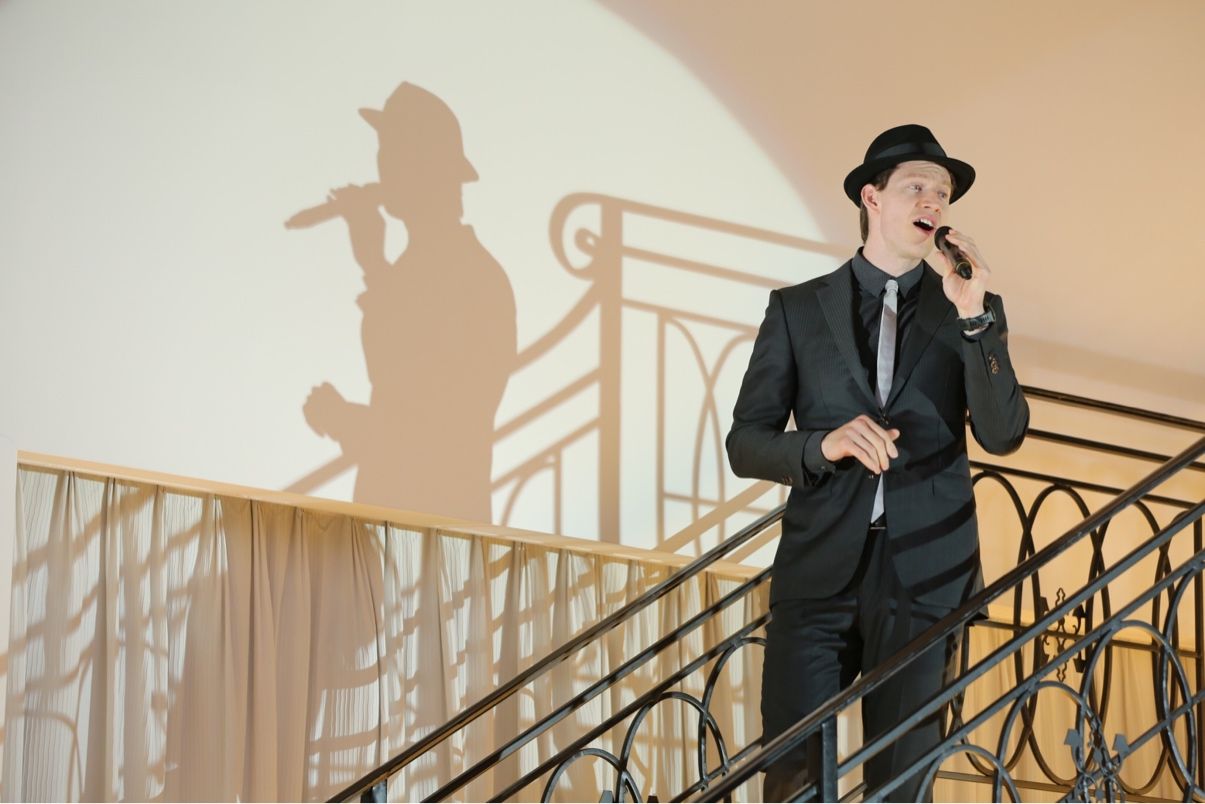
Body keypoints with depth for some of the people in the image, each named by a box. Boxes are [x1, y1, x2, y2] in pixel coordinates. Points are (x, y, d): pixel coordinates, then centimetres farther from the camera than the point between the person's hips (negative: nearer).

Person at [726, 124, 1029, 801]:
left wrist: (973, 315, -15)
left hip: (925, 577, 1)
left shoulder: (974, 311, 10)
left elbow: (1003, 434, -4)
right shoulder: (798, 310, 8)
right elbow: (745, 444, 5)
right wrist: (826, 445, -15)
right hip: (819, 571, -1)